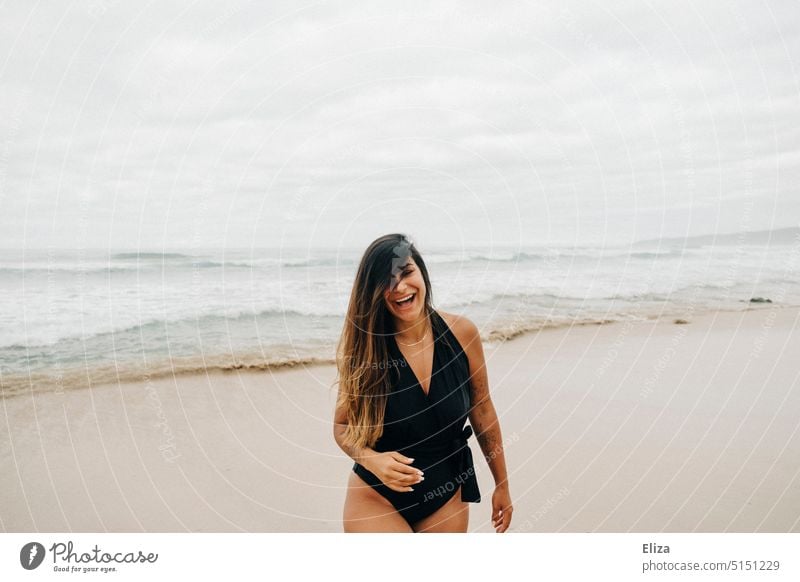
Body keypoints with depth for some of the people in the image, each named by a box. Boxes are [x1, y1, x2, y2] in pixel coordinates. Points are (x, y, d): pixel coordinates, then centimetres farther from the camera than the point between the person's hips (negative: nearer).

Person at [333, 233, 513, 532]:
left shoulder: (462, 333, -11)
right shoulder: (363, 349, -16)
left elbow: (481, 409, 0)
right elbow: (342, 425, -4)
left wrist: (502, 485, 7)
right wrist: (373, 460, -23)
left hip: (446, 498, 2)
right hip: (376, 498, -2)